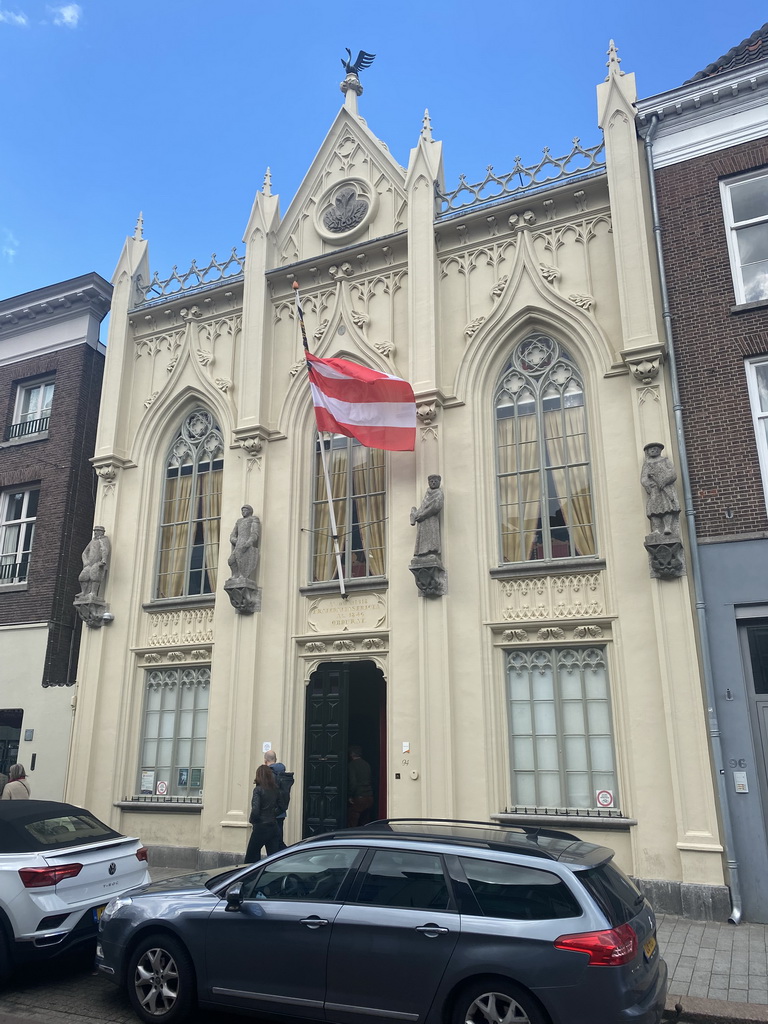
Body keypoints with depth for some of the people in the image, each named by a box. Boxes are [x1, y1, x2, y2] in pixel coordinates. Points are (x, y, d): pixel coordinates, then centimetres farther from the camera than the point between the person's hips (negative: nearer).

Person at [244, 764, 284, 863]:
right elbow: (281, 806, 10)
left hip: (261, 828, -5)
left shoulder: (258, 790, -12)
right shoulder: (275, 790, 5)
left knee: (251, 858, 12)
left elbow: (255, 810, -18)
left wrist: (252, 820, -1)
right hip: (274, 828, 5)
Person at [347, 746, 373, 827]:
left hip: (358, 798, -7)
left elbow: (353, 783, -16)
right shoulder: (367, 764, 12)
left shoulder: (352, 765, -9)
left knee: (351, 824, -3)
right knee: (363, 823, 16)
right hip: (370, 797, 7)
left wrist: (349, 796, -6)